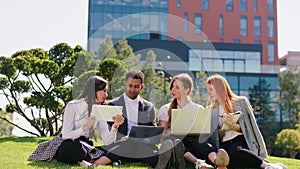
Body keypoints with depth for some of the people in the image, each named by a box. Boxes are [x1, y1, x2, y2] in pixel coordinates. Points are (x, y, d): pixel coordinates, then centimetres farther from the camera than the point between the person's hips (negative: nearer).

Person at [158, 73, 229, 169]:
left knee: (199, 139, -37)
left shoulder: (198, 109, 18)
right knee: (177, 143, -38)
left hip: (195, 140, 0)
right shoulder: (165, 109, 19)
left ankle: (216, 159, -65)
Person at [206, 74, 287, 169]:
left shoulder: (240, 102, 10)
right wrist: (223, 125, -8)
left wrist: (231, 124, -13)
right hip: (223, 145, 2)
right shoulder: (211, 110, 18)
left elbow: (245, 128, 5)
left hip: (239, 140, -2)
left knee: (234, 151, -38)